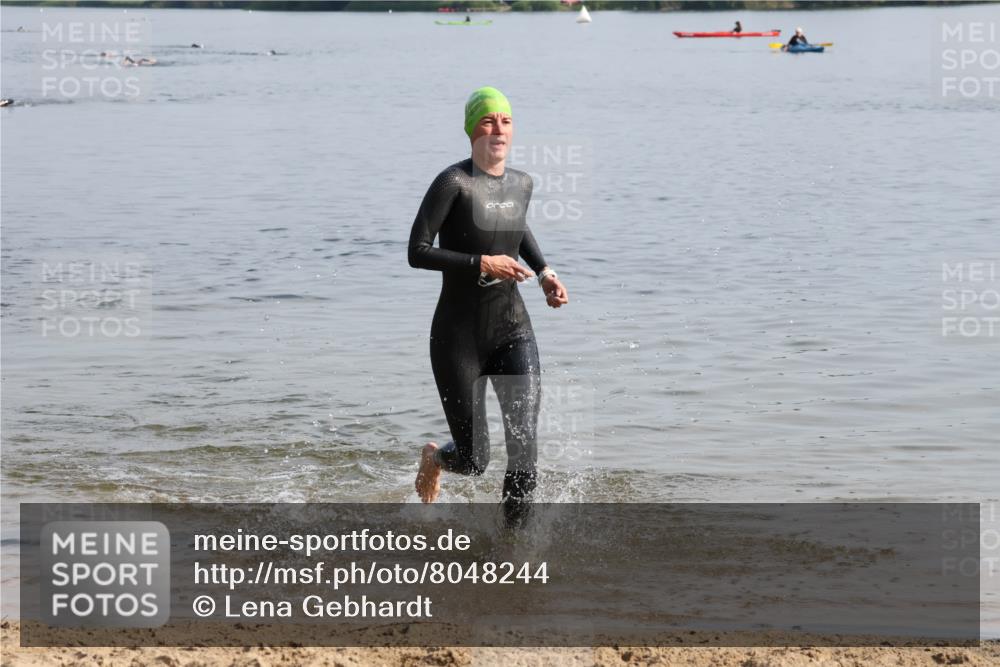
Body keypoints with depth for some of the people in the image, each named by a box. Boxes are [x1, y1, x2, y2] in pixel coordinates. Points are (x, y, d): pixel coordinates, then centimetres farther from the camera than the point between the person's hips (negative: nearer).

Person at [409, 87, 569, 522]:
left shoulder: (521, 183, 5)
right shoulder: (454, 182, -15)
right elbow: (417, 252, -19)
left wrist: (544, 272, 13)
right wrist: (481, 264, -25)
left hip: (512, 329, 4)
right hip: (458, 336, -4)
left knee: (524, 449, -10)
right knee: (473, 460, 3)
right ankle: (434, 457, 40)